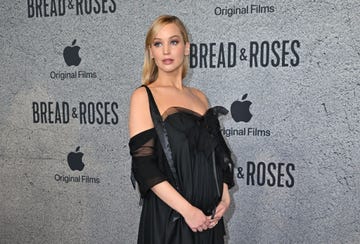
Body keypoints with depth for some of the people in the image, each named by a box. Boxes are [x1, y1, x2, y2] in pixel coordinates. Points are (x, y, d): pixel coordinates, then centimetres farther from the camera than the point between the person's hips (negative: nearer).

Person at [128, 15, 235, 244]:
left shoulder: (199, 96, 8)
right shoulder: (143, 96, -7)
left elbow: (217, 152, 12)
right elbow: (143, 164, -15)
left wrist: (225, 196, -2)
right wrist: (187, 209, -18)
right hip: (169, 216, -5)